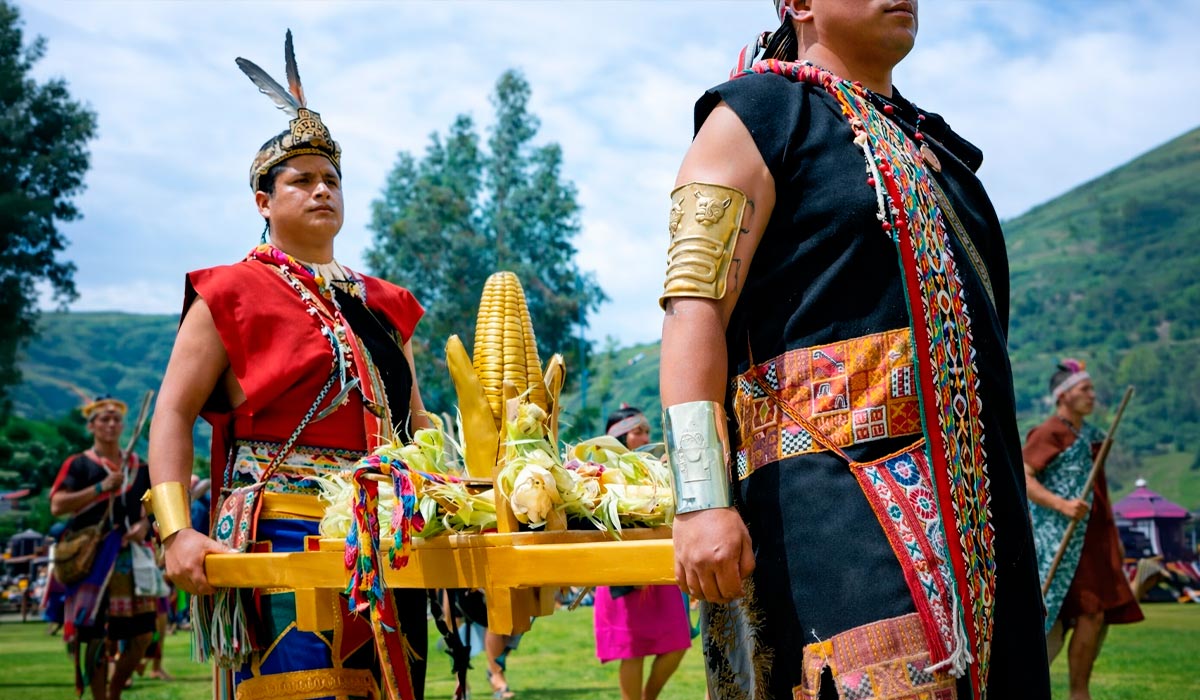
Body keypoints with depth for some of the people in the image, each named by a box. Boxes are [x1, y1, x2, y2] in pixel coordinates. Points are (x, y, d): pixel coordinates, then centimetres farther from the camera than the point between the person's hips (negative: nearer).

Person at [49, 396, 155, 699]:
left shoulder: (139, 467, 14)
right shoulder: (78, 464, 1)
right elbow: (57, 506, -10)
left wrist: (144, 524, -2)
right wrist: (101, 487, -17)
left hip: (130, 557, 4)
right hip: (92, 557, -4)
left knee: (142, 634, 3)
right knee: (95, 636, -3)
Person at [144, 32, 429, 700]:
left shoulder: (381, 304, 19)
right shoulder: (232, 293, 4)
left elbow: (413, 420, 23)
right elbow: (173, 415, -2)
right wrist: (178, 532, -14)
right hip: (281, 532, -5)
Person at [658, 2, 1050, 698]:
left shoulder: (928, 141, 25)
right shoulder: (760, 111, 1)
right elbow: (695, 302, -11)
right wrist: (700, 500, -22)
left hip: (972, 500, 8)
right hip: (833, 479, -8)